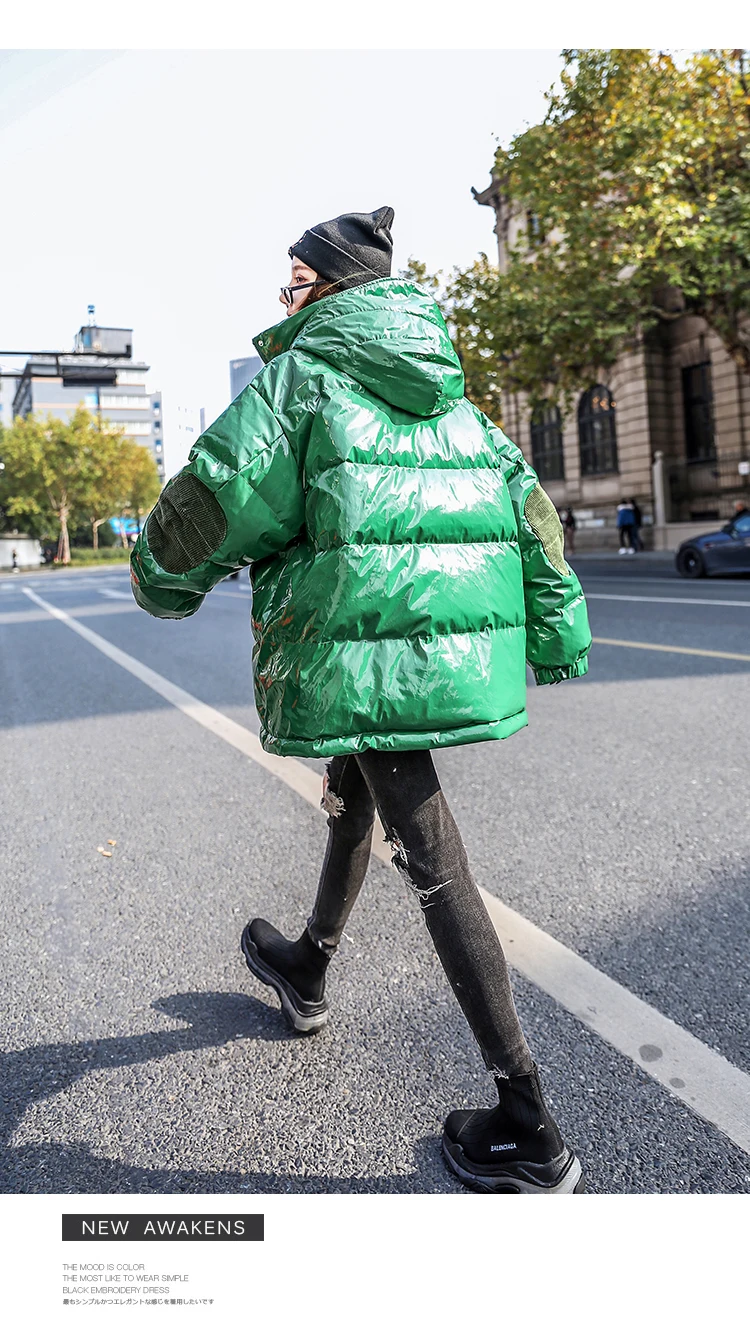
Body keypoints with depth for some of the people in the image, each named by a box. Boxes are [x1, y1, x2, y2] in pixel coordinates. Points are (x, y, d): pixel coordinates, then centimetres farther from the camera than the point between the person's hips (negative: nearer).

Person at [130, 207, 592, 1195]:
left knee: (431, 860, -5)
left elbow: (218, 492, -5)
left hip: (363, 647, -8)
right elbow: (527, 506, 16)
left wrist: (167, 579, 14)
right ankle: (307, 972, 49)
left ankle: (530, 1131, 3)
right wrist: (556, 629, 17)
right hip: (461, 646, 8)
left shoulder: (303, 373, -1)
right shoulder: (449, 388, 19)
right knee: (352, 795, 26)